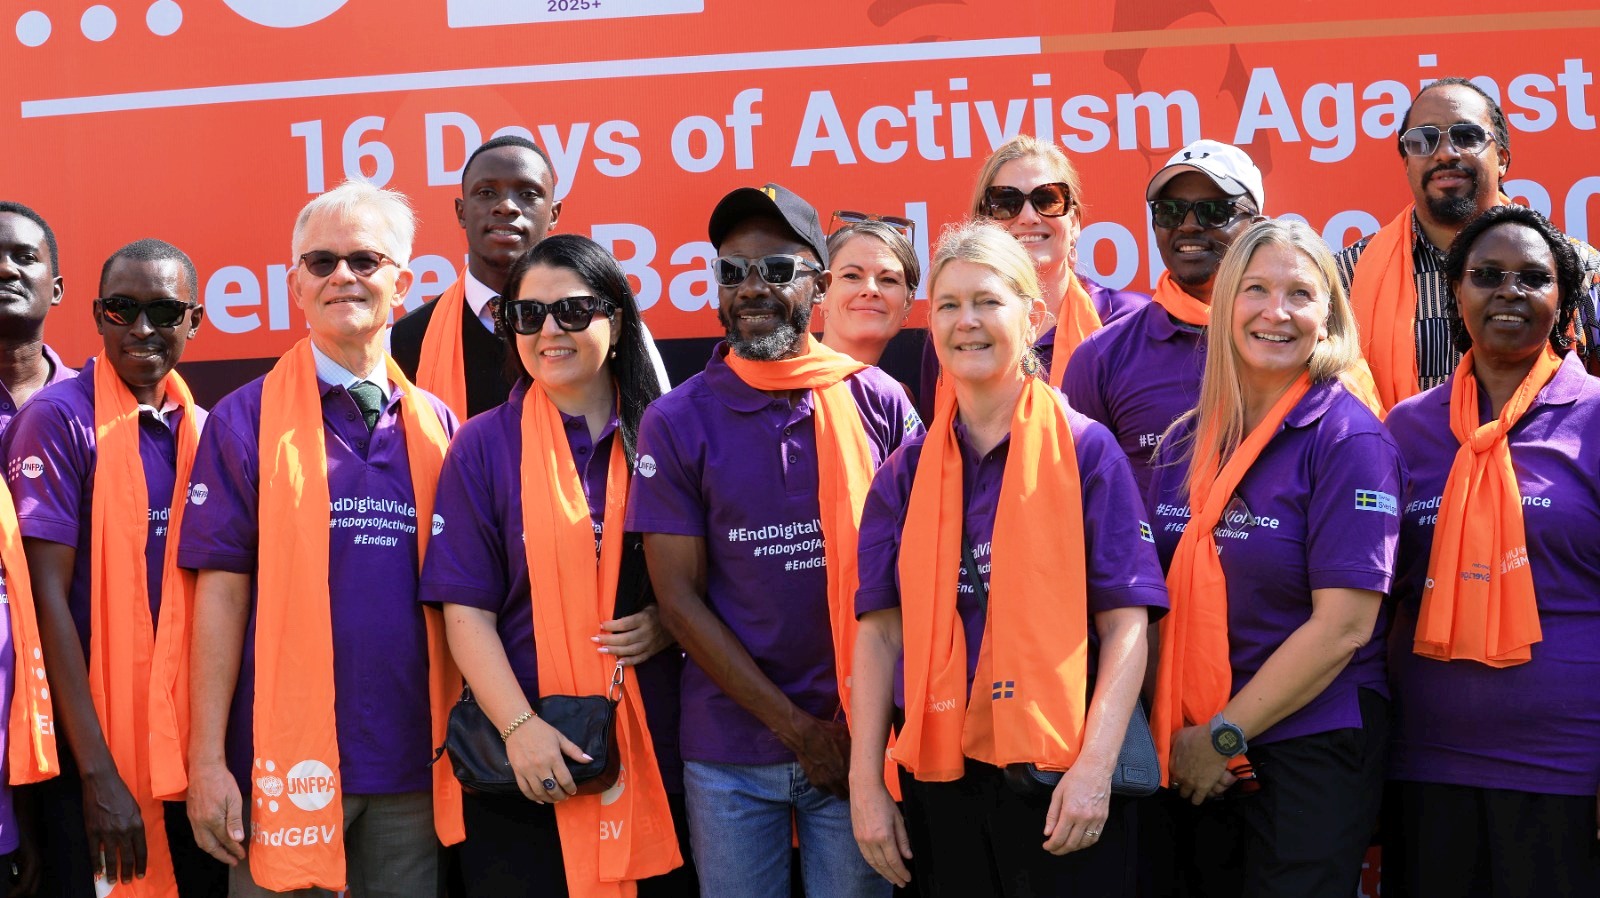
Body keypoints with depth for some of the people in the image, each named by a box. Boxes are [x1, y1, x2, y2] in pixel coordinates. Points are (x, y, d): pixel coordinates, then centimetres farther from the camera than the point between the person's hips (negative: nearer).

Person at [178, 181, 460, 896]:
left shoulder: (435, 425, 9)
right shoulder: (246, 421, 0)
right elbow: (221, 591, -4)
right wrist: (208, 759, -9)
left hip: (412, 762, 3)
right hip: (288, 760, -3)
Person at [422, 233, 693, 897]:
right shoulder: (484, 446, 1)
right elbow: (467, 611, -3)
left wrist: (666, 624, -9)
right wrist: (519, 727, -15)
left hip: (655, 749, 2)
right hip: (525, 768, -1)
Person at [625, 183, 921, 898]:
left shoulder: (876, 402, 0)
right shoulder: (676, 423, -3)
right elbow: (681, 601, -5)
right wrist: (800, 730, -9)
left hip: (860, 740, 1)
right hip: (730, 753, 0)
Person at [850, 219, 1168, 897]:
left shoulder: (1085, 451, -1)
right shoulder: (907, 471, 8)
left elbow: (1124, 623, -5)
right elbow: (881, 631, 5)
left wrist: (1095, 770, -15)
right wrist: (866, 786, -1)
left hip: (1058, 775, -3)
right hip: (939, 778, 3)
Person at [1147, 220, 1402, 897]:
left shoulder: (1350, 438, -10)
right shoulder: (1184, 442, 6)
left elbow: (1343, 625, -16)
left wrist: (1223, 736, -14)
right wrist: (1169, 730, -2)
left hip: (1311, 752, -5)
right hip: (1194, 763, 5)